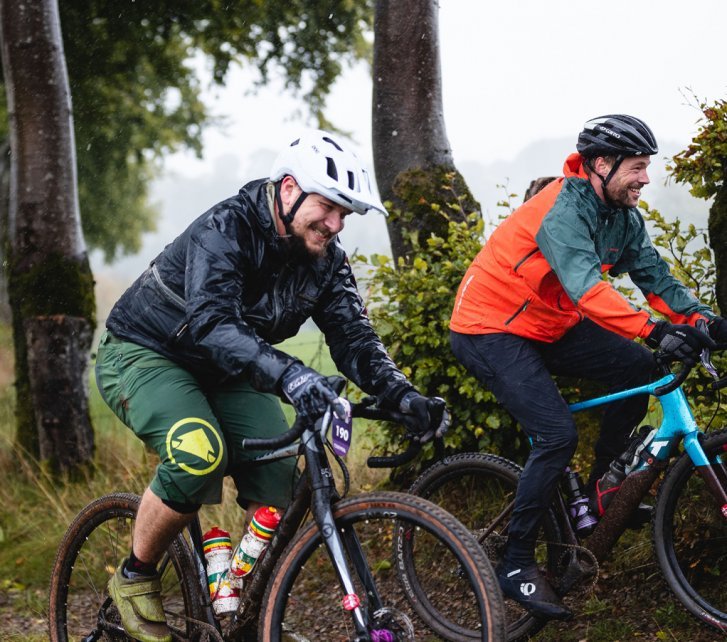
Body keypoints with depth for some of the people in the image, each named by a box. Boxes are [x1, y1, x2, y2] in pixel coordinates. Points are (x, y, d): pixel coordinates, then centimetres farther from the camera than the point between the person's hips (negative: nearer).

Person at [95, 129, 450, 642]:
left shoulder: (327, 259, -8)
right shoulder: (226, 229, -29)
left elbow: (353, 337, -12)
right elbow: (210, 324, -44)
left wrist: (401, 394, -32)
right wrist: (286, 374, -59)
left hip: (224, 374, 7)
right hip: (146, 354, -7)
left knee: (279, 484, -13)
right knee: (200, 452, -33)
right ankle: (134, 578, -11)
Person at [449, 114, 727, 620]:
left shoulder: (623, 218, 1)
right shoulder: (565, 210, -27)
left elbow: (655, 276, -3)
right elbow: (585, 287, -41)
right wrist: (654, 330, -50)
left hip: (547, 326, 9)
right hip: (489, 328, -9)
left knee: (638, 370, -6)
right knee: (558, 435, -21)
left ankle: (600, 484, 11)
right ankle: (516, 566, -9)